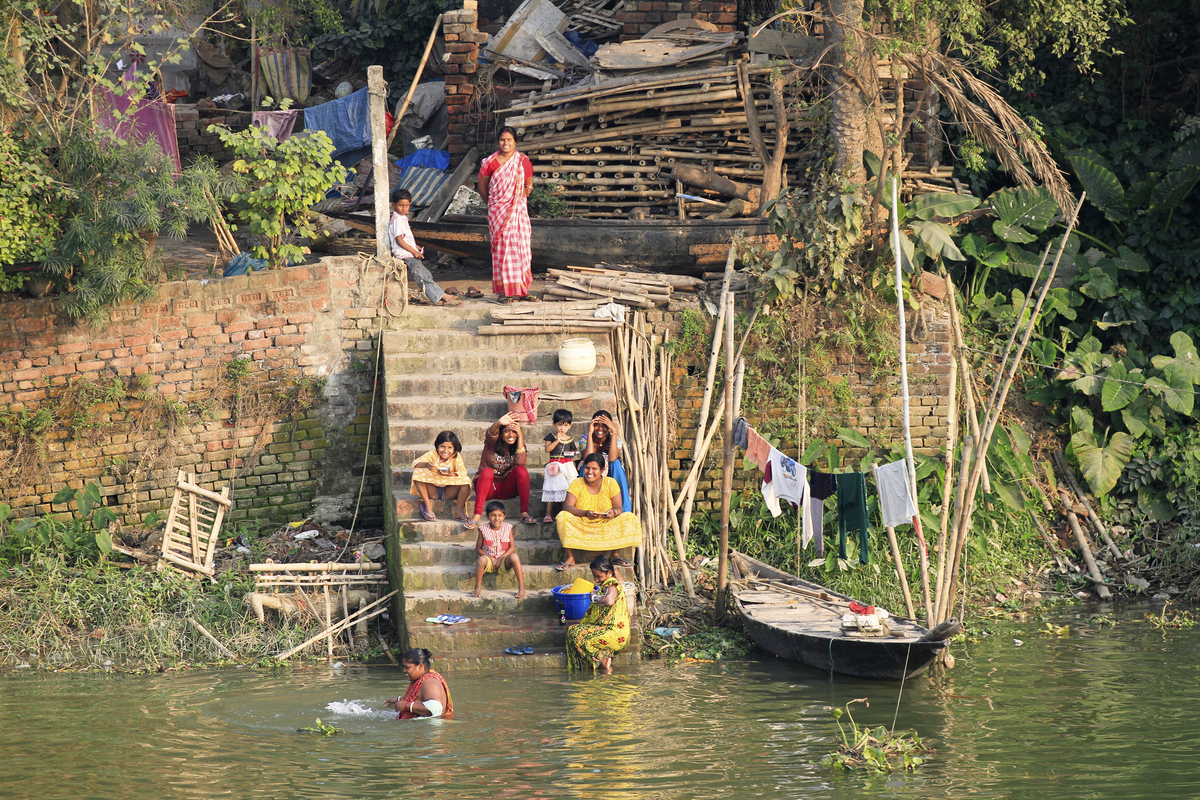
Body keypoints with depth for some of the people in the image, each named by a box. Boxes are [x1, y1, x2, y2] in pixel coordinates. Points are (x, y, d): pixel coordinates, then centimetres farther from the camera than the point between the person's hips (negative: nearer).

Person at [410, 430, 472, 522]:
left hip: (449, 492, 0)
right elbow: (415, 464, -16)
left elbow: (463, 472, -19)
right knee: (417, 472, -23)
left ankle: (460, 511, -18)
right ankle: (428, 505, -18)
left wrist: (451, 474, -39)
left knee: (466, 480, -23)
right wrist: (426, 465, -38)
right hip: (432, 490, 0)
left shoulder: (456, 457, -5)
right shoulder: (432, 454, -7)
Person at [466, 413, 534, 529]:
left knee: (521, 470, -23)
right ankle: (477, 515, -42)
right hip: (488, 489, -2)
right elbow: (491, 433, -30)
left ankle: (524, 513, -27)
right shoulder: (492, 444, -5)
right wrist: (499, 423, -54)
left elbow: (520, 462, -18)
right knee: (487, 471, -34)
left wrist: (520, 437, -22)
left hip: (506, 489, 2)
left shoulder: (516, 447, 3)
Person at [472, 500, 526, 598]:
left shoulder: (507, 528, 1)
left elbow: (512, 547, -1)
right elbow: (478, 549, -1)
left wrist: (501, 558, -16)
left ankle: (521, 587, -27)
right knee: (482, 560, -35)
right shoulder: (484, 529, -2)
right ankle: (478, 588, -22)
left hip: (504, 560, 1)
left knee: (514, 557, -31)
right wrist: (491, 558, -14)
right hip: (489, 558, -1)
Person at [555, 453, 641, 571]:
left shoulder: (610, 483, 0)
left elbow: (618, 508, -6)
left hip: (606, 527, 1)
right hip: (581, 528, -1)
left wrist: (613, 512, -32)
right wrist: (585, 513, -34)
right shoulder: (577, 484, -4)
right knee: (562, 517, -30)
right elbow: (567, 506, -16)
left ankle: (616, 555, -9)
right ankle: (570, 558, -22)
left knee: (631, 519, -22)